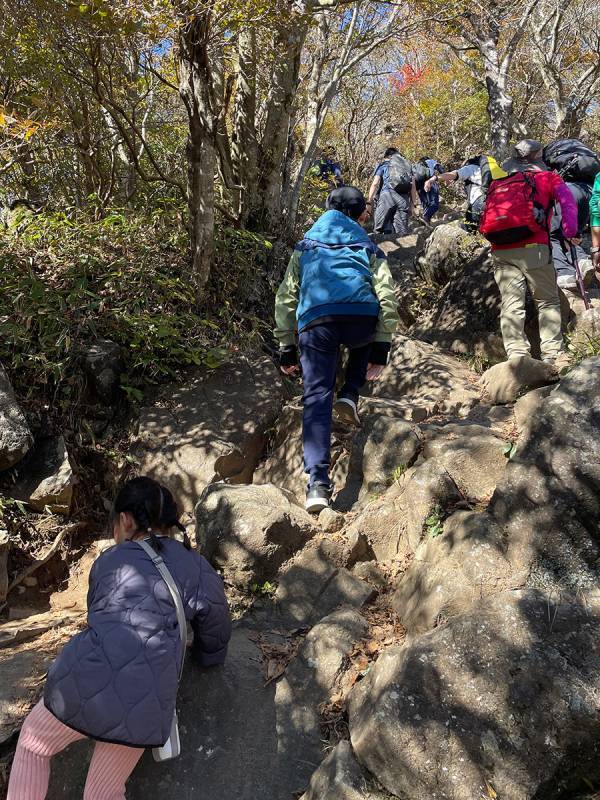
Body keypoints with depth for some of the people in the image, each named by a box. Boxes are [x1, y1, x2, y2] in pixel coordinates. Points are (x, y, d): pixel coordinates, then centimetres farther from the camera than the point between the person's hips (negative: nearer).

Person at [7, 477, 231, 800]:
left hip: (85, 680, 0)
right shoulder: (196, 568, 11)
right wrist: (207, 658, 45)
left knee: (32, 745, 30)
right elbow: (215, 636, 22)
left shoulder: (106, 560, 17)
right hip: (145, 703, 0)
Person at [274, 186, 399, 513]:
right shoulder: (368, 248, 29)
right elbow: (387, 297, 14)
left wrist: (286, 348, 26)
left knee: (317, 397, 0)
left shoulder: (305, 246, 33)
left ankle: (318, 482, -13)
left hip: (315, 321, 0)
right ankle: (350, 395, 14)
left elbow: (285, 298, 25)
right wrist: (380, 351, 12)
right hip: (360, 317, 0)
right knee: (366, 341, 36)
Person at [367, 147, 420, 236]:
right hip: (403, 198, 3)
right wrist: (415, 203, 16)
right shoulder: (407, 165, 28)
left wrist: (369, 202, 2)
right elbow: (413, 186, 17)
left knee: (379, 229, -2)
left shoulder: (383, 165, 20)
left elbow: (375, 184, 6)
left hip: (387, 196, -3)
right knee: (402, 231, 1)